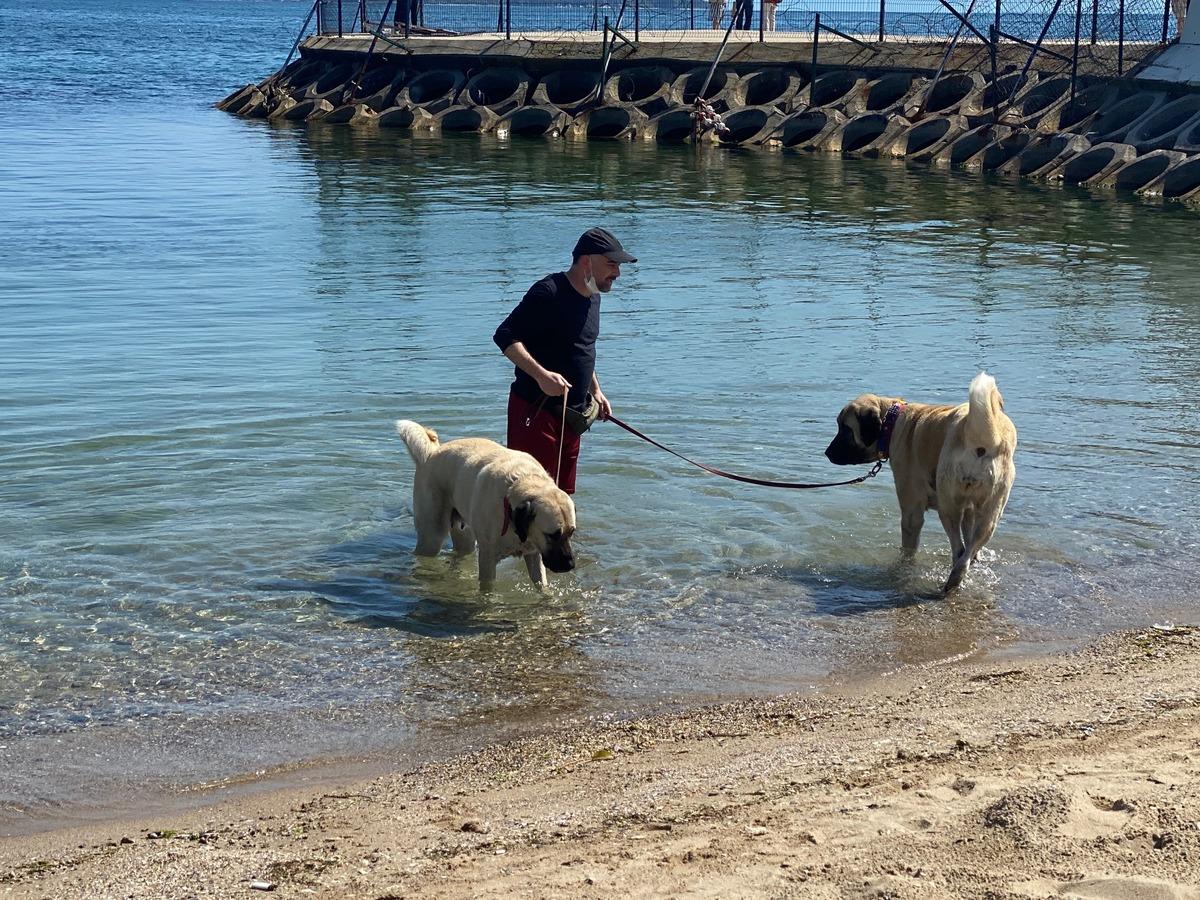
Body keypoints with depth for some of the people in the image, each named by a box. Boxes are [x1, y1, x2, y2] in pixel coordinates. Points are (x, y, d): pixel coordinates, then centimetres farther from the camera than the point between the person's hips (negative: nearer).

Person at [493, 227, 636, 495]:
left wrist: (595, 390, 18)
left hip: (571, 413, 9)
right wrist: (541, 374, -30)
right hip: (535, 410, -9)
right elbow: (505, 336, -20)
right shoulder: (549, 292, -16)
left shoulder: (593, 297, 13)